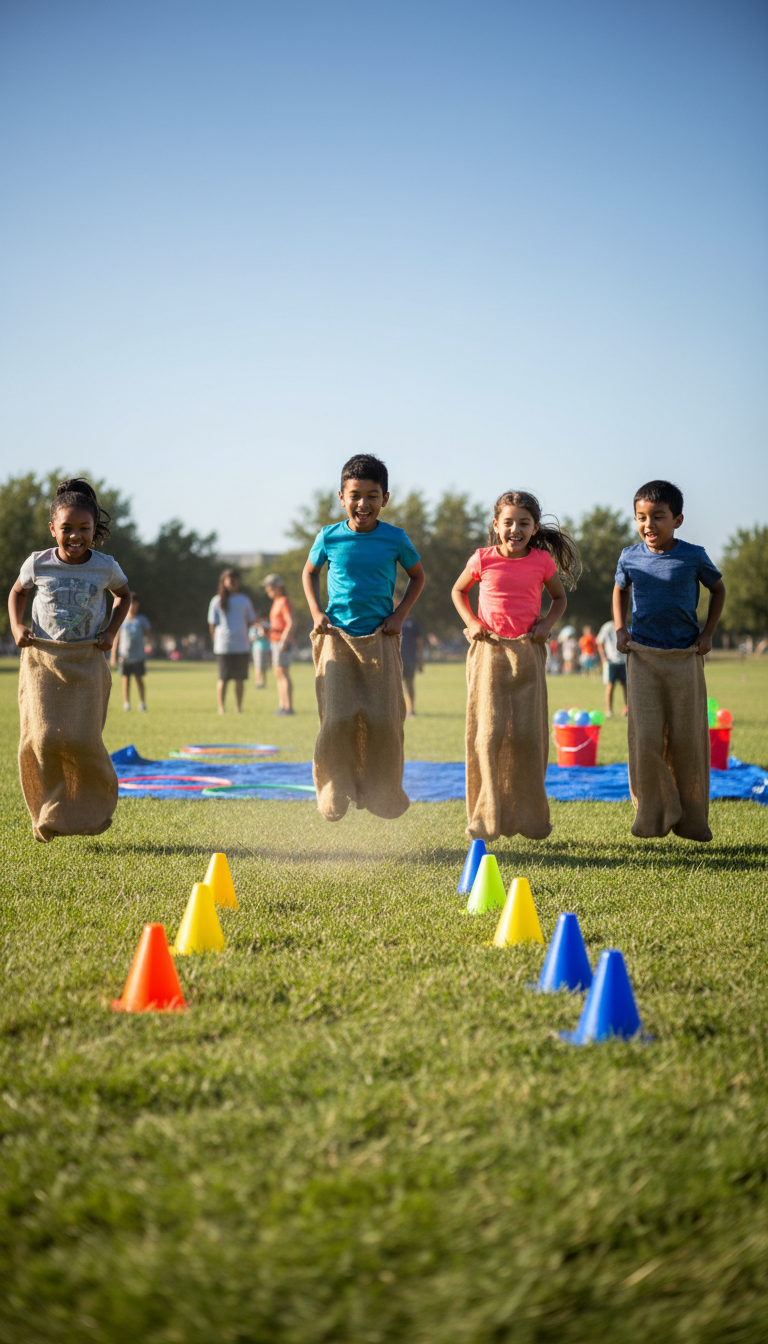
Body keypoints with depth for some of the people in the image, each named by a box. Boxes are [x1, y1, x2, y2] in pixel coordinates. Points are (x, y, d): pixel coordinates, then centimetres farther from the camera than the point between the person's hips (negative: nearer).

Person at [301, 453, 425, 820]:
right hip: (337, 636, 0)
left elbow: (417, 576, 13)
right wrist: (316, 613, 3)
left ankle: (381, 790, 16)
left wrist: (400, 614, 1)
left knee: (383, 719, -3)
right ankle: (336, 790, 7)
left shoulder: (395, 539, -3)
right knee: (338, 718, -10)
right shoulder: (329, 537, -2)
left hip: (380, 638, 0)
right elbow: (309, 573, 16)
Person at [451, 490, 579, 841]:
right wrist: (471, 622, 2)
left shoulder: (542, 561, 2)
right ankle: (485, 820, -1)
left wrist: (547, 623, 1)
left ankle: (529, 816, 15)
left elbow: (560, 597, 19)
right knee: (488, 732, -7)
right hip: (489, 651, -1)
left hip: (528, 652, 1)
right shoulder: (483, 559, 0)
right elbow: (458, 591, 17)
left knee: (527, 734, 2)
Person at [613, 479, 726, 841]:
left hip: (685, 658, -1)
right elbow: (620, 590, 22)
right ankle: (652, 815, 6)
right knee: (645, 738, -7)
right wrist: (620, 629, 9)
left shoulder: (694, 556, -4)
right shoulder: (630, 557, 2)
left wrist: (708, 633, 6)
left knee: (687, 739, 2)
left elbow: (718, 589, 13)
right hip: (643, 657, 1)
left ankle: (692, 820, 14)